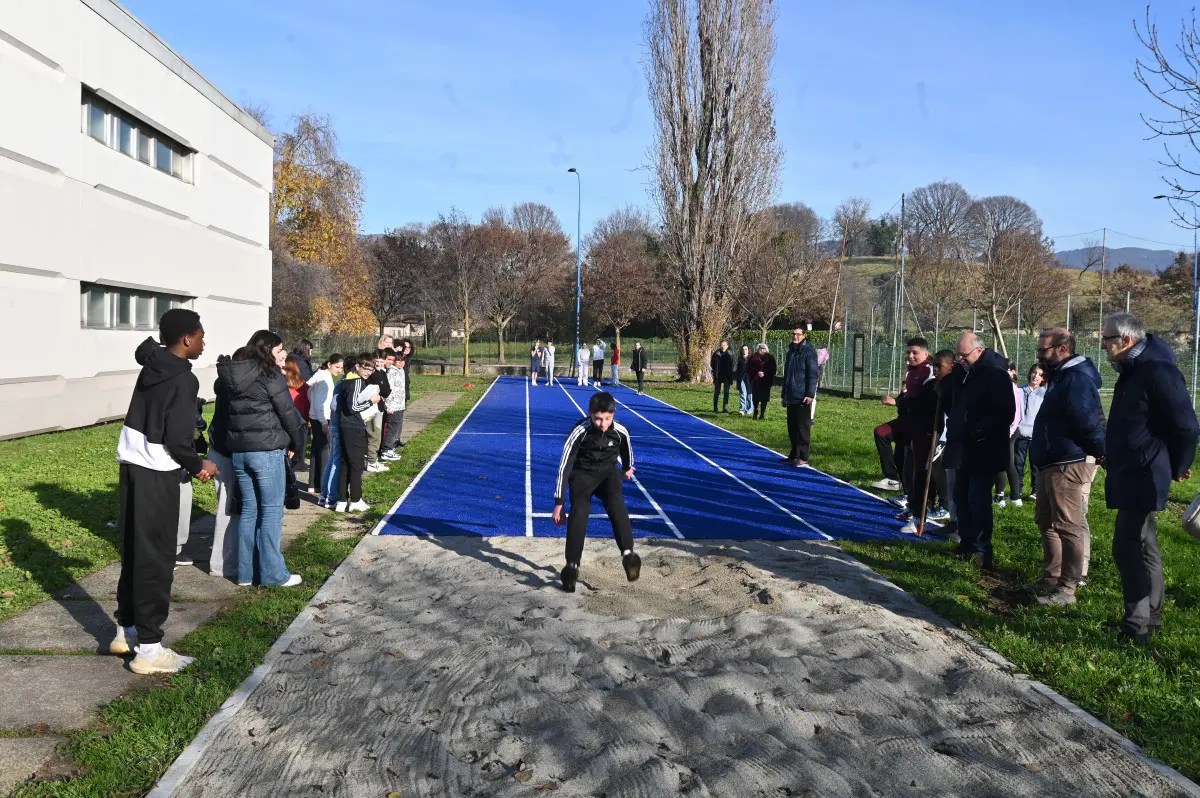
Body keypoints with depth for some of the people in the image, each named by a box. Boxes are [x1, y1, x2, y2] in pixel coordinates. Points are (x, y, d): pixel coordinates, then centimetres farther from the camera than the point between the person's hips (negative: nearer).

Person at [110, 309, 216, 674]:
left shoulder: (152, 367, 10)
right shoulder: (183, 379, -16)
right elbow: (177, 439, -19)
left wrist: (190, 461, 15)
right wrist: (197, 465, -1)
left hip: (131, 464, 9)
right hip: (156, 473, -9)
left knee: (135, 551, 17)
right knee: (156, 558, -2)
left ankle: (126, 630, 28)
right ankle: (148, 648, 3)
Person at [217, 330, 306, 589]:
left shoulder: (230, 377, 10)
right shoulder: (270, 376, -10)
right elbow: (288, 413, -8)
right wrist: (295, 444, 6)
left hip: (238, 450, 7)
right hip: (267, 451, -7)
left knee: (248, 509, 13)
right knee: (271, 510, 0)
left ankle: (245, 571, 17)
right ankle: (272, 573, 4)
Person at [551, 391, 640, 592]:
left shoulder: (621, 432, -15)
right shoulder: (580, 432, -23)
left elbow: (626, 448, 11)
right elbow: (564, 467, -18)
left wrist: (627, 468, 31)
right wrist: (559, 503, -19)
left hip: (608, 473, 1)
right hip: (583, 474, -1)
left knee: (616, 504, -30)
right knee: (578, 513, -25)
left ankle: (628, 554, -39)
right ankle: (572, 566, -20)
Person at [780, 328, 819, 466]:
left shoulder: (809, 352, -7)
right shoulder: (791, 352, 16)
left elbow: (813, 375, -12)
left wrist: (810, 394, -19)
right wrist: (784, 394, 21)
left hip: (803, 398, -8)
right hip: (791, 397, 8)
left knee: (803, 428, -4)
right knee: (792, 428, 11)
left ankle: (803, 458, 0)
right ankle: (794, 455, 20)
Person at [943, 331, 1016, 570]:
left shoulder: (996, 374, -14)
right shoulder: (960, 372, 10)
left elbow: (1006, 413, -19)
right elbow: (950, 403, 25)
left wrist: (982, 429, -24)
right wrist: (955, 424, 10)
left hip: (985, 451, -8)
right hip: (962, 447, 8)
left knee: (978, 499, -8)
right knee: (961, 496, 13)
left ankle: (983, 549, 1)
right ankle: (968, 542, 25)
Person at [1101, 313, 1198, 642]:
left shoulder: (1158, 372, -18)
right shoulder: (1133, 372, 12)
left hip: (1143, 478, -10)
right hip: (1131, 476, 10)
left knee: (1127, 546, -9)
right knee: (1144, 546, 16)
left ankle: (1136, 626, -2)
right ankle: (1151, 617, 26)